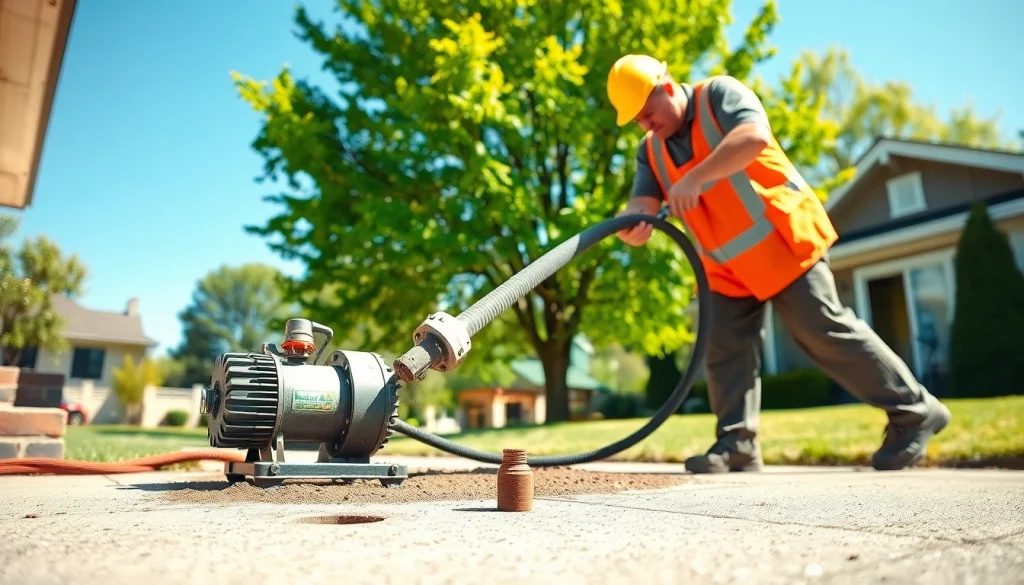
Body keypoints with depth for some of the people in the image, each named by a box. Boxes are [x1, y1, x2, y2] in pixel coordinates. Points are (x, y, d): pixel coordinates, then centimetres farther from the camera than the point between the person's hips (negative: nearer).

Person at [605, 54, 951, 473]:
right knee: (724, 351, -1)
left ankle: (914, 411, 10)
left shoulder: (719, 94, -9)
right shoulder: (651, 151, 8)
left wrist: (694, 177, -37)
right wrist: (631, 226, -30)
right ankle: (737, 444, 7)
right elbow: (644, 204, -6)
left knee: (824, 332, -6)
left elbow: (753, 136, -30)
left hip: (782, 240, -6)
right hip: (727, 267, 7)